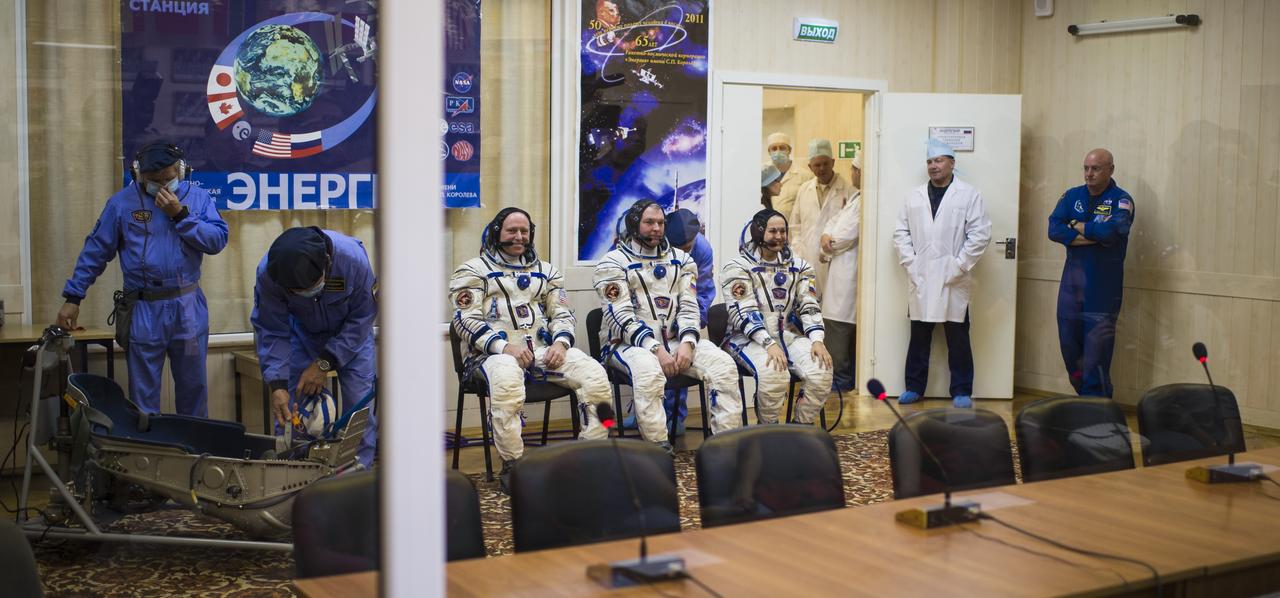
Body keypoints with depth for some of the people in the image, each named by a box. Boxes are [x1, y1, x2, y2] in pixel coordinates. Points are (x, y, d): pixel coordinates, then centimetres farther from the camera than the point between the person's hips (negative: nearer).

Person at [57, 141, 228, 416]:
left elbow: (217, 240, -7)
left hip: (189, 307, 1)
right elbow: (94, 251, 4)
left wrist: (180, 215, -15)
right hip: (143, 309, -1)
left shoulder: (197, 197, 4)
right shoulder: (122, 203, 1)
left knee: (193, 384, 12)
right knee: (143, 389, 5)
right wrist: (73, 297, 2)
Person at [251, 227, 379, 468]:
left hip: (349, 331, -1)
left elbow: (362, 318, -22)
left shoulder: (354, 259, -37)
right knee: (291, 413, -8)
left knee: (360, 403, -11)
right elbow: (271, 332, -20)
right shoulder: (268, 273, -33)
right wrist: (277, 385, -30)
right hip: (301, 330, 1)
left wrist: (324, 363, -24)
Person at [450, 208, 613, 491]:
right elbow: (466, 320, -2)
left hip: (544, 350, 4)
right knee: (506, 379, -41)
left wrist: (560, 342, -5)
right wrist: (504, 346, -17)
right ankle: (512, 465, -30)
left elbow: (562, 314, 19)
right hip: (497, 352, -4)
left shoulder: (546, 271, 24)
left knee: (595, 374, -22)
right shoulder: (474, 270, 10)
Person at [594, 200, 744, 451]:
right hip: (628, 343, -5)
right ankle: (659, 450, -34)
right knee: (648, 370, -39)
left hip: (675, 340, 5)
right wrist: (656, 350, -21)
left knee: (723, 364, -19)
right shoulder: (613, 262, -1)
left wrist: (687, 343, -13)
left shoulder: (681, 260, 15)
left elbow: (689, 307, 7)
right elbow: (621, 317, -11)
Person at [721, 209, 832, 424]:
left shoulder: (798, 266, 13)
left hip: (790, 335, 5)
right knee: (773, 374, -35)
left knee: (821, 373, -23)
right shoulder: (737, 267, -2)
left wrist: (817, 340, -13)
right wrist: (769, 344, -26)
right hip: (750, 339, -4)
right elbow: (744, 312, -13)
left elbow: (809, 305, 5)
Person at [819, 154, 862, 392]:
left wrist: (828, 251, 1)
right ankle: (847, 378, 20)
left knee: (838, 325, -6)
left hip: (848, 272, -10)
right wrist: (826, 236, -5)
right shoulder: (854, 196, 16)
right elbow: (836, 220, 16)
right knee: (849, 326, 13)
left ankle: (840, 379, -1)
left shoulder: (863, 201, -17)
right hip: (841, 271, 10)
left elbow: (846, 236, -17)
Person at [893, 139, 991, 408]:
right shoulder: (914, 197, 11)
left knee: (958, 338, 2)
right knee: (919, 336, 8)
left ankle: (961, 391, 10)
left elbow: (980, 234, -4)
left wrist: (959, 265, -9)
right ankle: (914, 387, 17)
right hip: (921, 280, 3)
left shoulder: (969, 195, 1)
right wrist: (910, 263, -1)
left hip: (953, 281, -3)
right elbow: (901, 232, 11)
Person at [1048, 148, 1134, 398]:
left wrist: (1077, 226, -7)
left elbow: (1111, 230, -22)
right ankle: (1085, 399, 24)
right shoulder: (1072, 196, 9)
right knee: (1069, 347, 8)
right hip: (1071, 284, 4)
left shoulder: (1121, 200, -3)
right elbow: (1054, 229, -5)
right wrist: (1094, 236, -13)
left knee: (1096, 353, -6)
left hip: (1103, 289, -4)